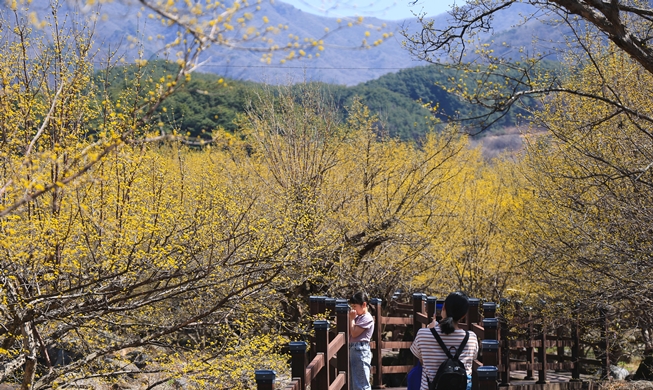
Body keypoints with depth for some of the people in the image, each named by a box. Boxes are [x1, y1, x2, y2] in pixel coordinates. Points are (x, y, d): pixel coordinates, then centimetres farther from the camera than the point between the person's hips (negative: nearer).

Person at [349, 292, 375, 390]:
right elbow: (349, 333, 15)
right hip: (353, 349, 10)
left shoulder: (367, 318, -12)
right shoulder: (358, 317, 16)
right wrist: (352, 318, 6)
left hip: (361, 350, -10)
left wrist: (352, 319, -6)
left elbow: (354, 333, -16)